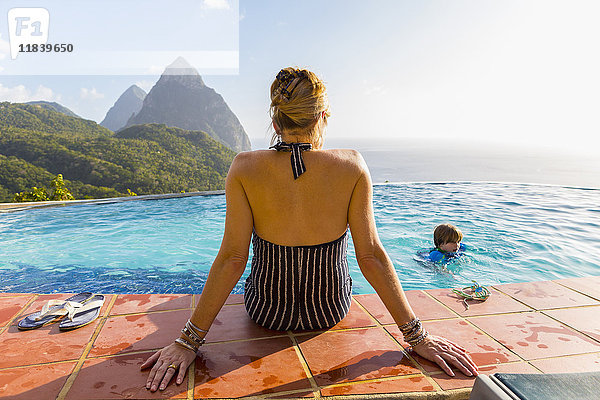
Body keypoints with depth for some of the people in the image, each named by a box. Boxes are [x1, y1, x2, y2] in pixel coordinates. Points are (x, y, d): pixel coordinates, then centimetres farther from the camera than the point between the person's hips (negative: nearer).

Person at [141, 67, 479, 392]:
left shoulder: (245, 167, -20)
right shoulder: (352, 165, -19)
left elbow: (232, 258, -21)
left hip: (267, 313, 0)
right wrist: (417, 335, -9)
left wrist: (189, 340, -11)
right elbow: (371, 256, -19)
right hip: (332, 310, 1)